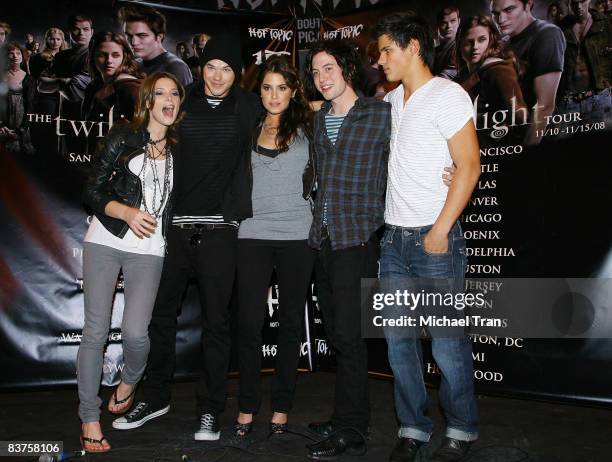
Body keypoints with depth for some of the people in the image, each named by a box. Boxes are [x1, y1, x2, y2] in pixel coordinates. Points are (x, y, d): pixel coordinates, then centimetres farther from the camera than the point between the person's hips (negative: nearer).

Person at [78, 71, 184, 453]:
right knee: (96, 331, -2)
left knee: (135, 332, -14)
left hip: (149, 250, 1)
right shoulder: (122, 139, 2)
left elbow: (177, 201, 21)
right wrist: (128, 212, -16)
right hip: (105, 242, -1)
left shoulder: (179, 150, 11)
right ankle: (89, 418, 13)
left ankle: (129, 382, 21)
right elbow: (93, 192, -1)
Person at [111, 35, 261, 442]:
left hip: (219, 229, -2)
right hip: (175, 225, 2)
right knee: (160, 314, 10)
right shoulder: (184, 102, 8)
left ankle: (210, 410, 16)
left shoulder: (247, 107, 4)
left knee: (216, 321, 3)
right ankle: (156, 397, 28)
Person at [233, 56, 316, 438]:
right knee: (250, 323, -1)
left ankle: (282, 407, 18)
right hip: (254, 234, 1)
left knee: (291, 322, 7)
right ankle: (247, 407, 13)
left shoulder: (306, 127, 6)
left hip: (297, 235, 0)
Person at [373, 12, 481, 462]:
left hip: (435, 239, -7)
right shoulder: (391, 102, 14)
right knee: (398, 339, 9)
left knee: (448, 343, 0)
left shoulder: (447, 95, -6)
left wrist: (441, 230, -15)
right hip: (394, 238, 7)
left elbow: (469, 166, -12)